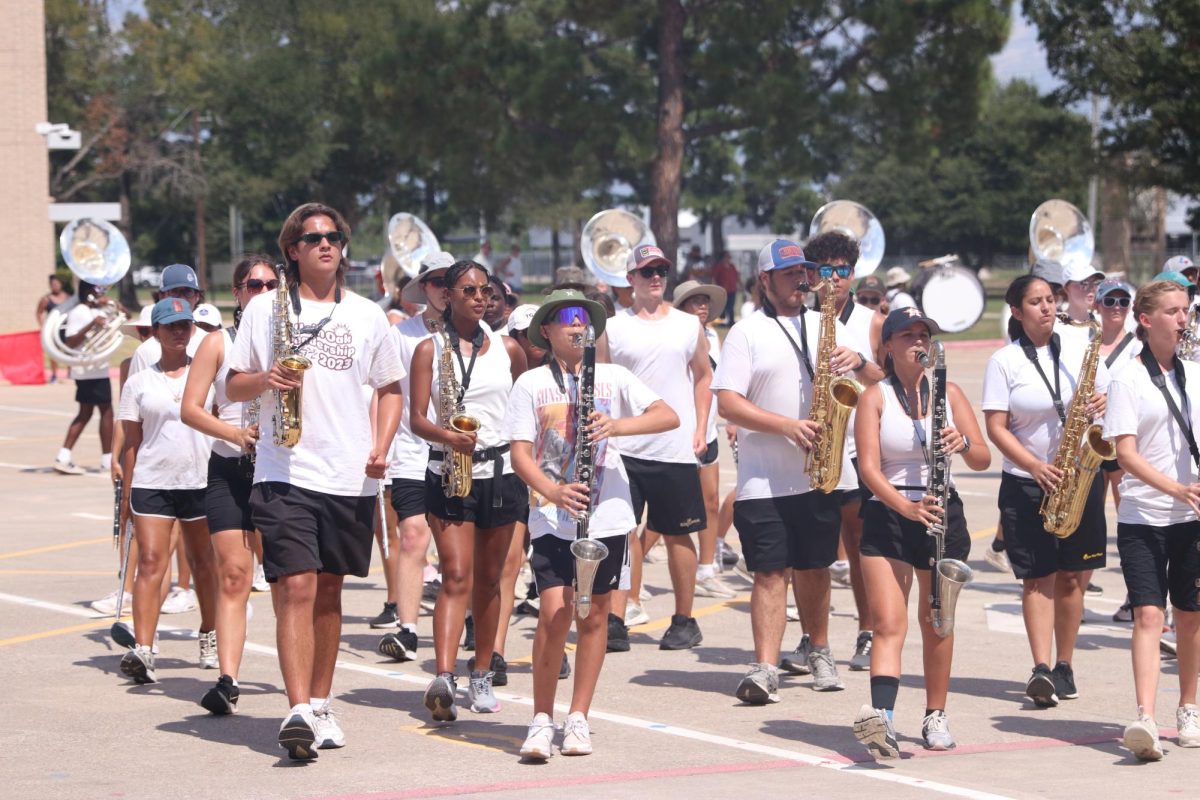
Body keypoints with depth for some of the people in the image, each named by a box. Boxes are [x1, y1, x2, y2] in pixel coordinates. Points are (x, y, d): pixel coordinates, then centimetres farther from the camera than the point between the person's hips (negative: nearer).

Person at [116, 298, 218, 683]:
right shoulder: (139, 383, 6)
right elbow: (131, 442, 6)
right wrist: (127, 492, 2)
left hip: (202, 481, 1)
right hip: (152, 482, -1)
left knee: (203, 563, 13)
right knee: (150, 564, -12)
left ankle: (209, 635, 32)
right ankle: (142, 650, -21)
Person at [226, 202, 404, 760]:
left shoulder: (366, 315, 11)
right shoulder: (266, 309, 5)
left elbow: (390, 387, 17)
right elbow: (232, 386, 7)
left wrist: (381, 447, 1)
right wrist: (266, 379, -15)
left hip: (351, 478, 3)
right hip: (285, 474, -3)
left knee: (328, 590, 12)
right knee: (295, 588, -14)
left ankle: (320, 705, 22)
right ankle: (299, 711, -20)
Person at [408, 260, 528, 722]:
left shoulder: (507, 349, 9)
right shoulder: (429, 350, 1)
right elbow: (417, 419, -5)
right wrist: (447, 436, -25)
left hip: (500, 475, 3)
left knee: (488, 580, 9)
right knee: (457, 577, -15)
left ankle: (482, 678, 20)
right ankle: (443, 679, -25)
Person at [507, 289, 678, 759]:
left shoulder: (612, 378, 7)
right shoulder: (531, 384, 4)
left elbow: (669, 417, -2)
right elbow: (520, 453, -3)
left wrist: (617, 425, -19)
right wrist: (554, 492, -20)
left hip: (607, 515, 2)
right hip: (552, 520, -2)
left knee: (594, 615, 5)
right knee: (555, 614, -12)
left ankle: (578, 718, 16)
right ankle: (542, 720, 0)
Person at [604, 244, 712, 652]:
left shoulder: (688, 326, 8)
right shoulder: (613, 328, 3)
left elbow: (703, 375, 16)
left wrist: (700, 429, 7)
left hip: (677, 449, 1)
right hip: (624, 447, -1)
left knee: (678, 535, 7)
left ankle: (684, 621, 16)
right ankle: (615, 623, -5)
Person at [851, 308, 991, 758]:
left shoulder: (949, 393, 8)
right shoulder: (875, 398, 1)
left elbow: (983, 459, 3)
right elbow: (869, 467, -10)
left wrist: (962, 444, -21)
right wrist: (906, 506, -26)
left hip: (942, 516, 3)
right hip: (887, 518, -3)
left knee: (936, 623, 10)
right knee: (889, 623, -14)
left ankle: (936, 717, 22)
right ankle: (881, 717, -29)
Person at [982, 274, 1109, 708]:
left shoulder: (1079, 349, 6)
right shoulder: (1004, 361, -2)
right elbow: (996, 427, -7)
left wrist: (1103, 404, -12)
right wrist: (1036, 466, -18)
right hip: (1027, 483, -2)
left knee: (1072, 576, 4)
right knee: (1038, 576, -6)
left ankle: (1063, 666, 14)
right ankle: (1040, 669, -11)